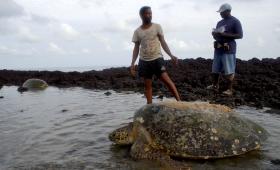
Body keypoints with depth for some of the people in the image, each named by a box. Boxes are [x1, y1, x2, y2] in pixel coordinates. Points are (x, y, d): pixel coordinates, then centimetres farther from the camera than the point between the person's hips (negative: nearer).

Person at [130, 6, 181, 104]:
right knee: (147, 85, 5)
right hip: (144, 61, 2)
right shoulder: (137, 31, 7)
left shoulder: (157, 27, 3)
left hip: (157, 59, -2)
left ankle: (179, 101, -8)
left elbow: (163, 42, 1)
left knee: (166, 79, -12)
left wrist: (171, 55, -12)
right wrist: (132, 63, 0)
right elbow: (136, 48, 9)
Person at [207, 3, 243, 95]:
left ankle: (230, 89, 4)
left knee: (229, 71, -4)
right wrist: (214, 34, 0)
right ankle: (215, 85, 26)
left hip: (228, 49, -7)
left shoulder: (235, 21, -5)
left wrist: (225, 34, -19)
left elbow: (240, 35, -11)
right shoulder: (220, 23, 17)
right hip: (218, 48, 7)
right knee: (215, 69, 11)